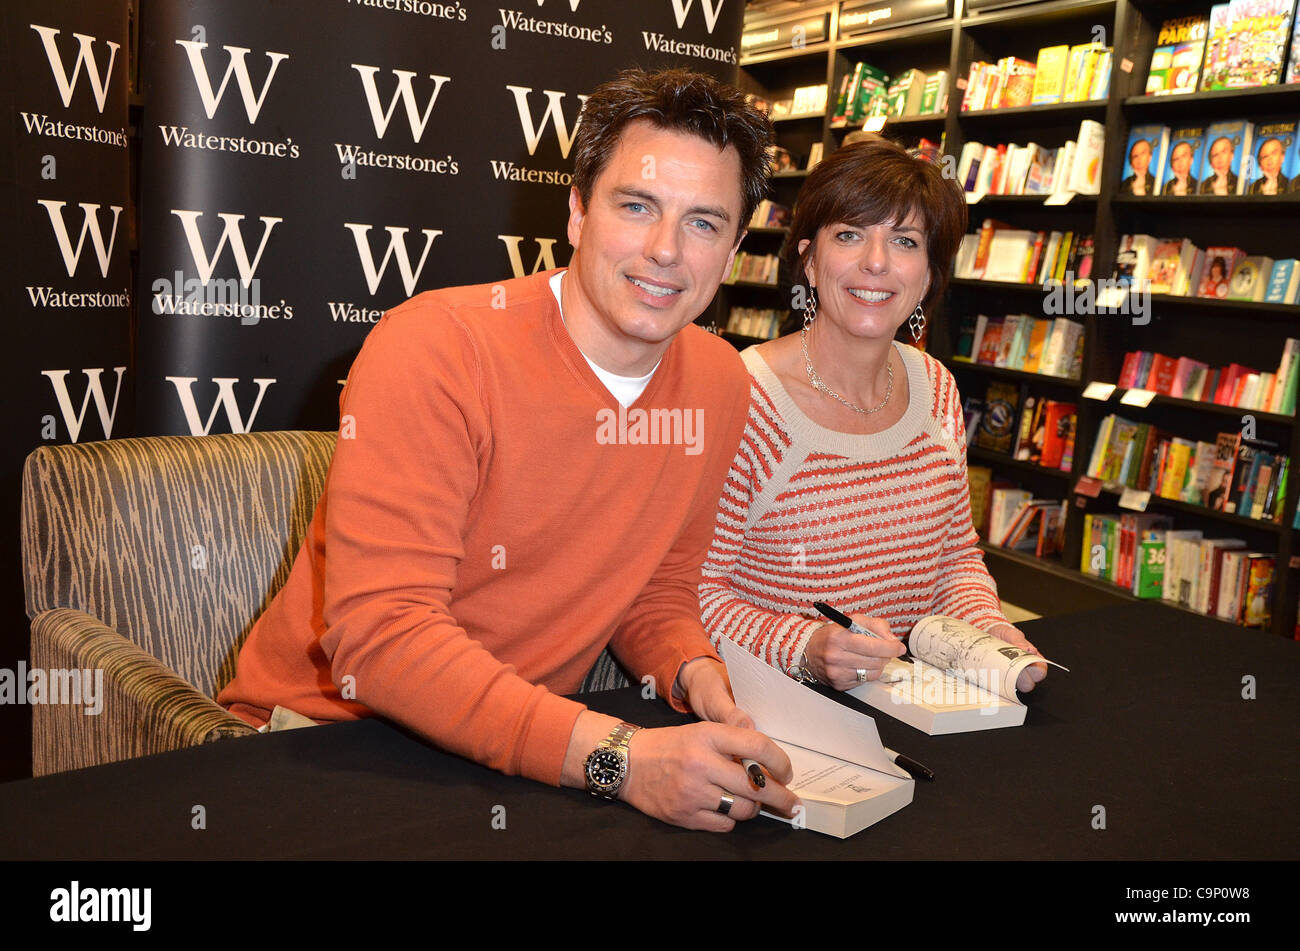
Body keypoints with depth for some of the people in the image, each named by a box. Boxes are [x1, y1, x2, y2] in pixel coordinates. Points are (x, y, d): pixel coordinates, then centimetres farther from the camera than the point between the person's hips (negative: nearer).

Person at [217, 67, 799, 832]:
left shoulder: (720, 384, -1)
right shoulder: (433, 351, -20)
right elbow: (381, 634, -27)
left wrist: (695, 670, -12)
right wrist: (615, 755, -35)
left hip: (530, 737, 5)